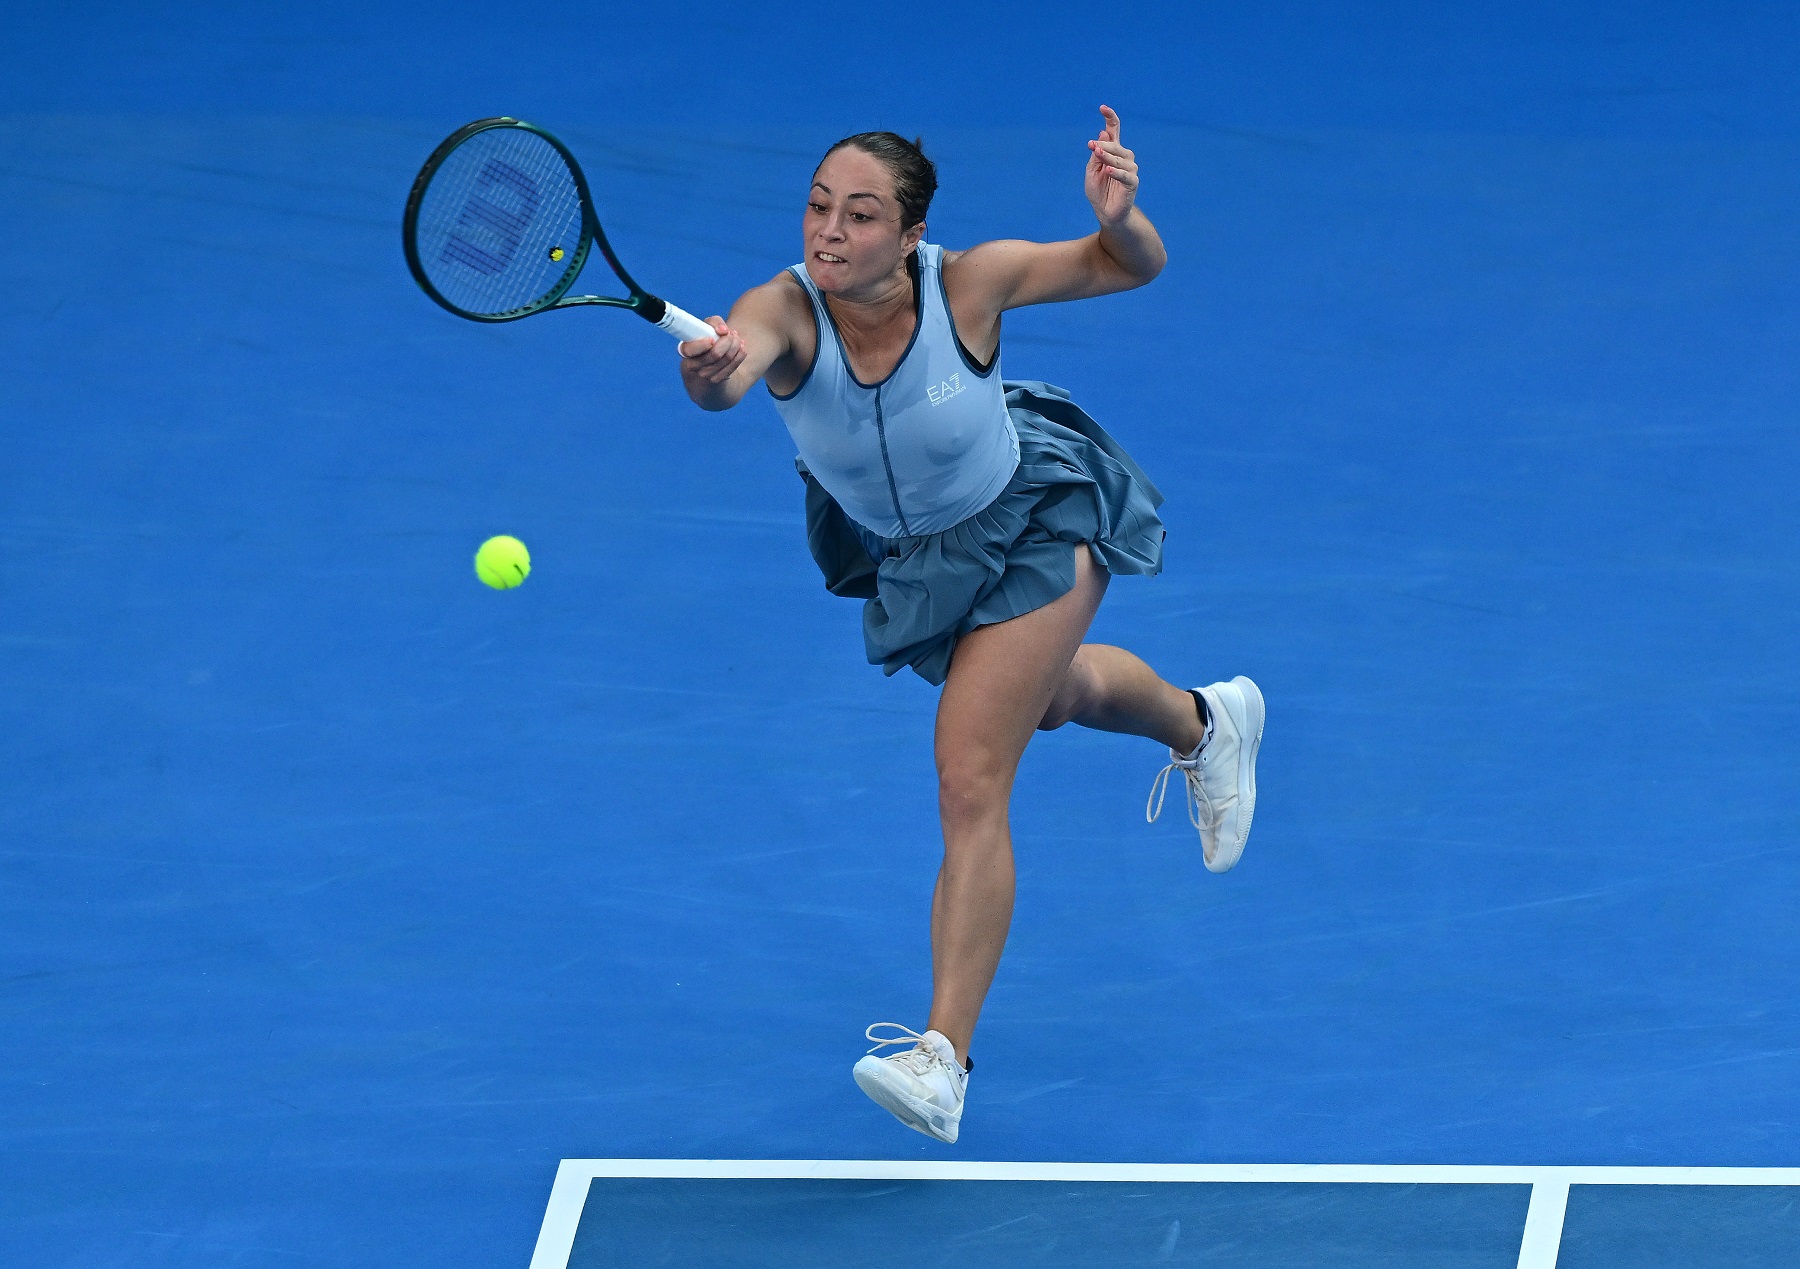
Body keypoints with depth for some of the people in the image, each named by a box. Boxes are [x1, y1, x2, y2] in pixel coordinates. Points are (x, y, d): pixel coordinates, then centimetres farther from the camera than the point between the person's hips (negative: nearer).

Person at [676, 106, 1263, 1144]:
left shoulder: (968, 283, -32)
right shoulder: (785, 310, -32)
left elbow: (1133, 268, -16)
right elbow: (735, 362, -57)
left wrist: (1119, 217, -39)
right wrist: (714, 373, -81)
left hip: (1033, 521, -4)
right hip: (902, 556, 4)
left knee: (972, 786, -15)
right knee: (1051, 695, 31)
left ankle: (943, 1059, -15)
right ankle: (1200, 722, 64)